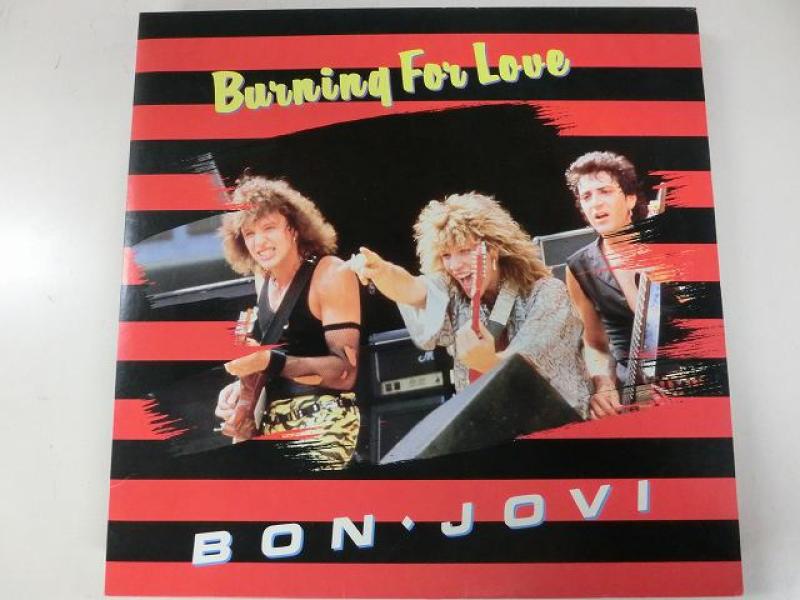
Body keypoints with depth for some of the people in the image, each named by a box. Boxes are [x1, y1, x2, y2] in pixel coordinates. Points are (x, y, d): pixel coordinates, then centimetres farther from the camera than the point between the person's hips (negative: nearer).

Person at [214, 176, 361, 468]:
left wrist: (269, 362, -27)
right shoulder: (262, 279, 9)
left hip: (323, 420, -7)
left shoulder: (331, 275, -12)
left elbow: (345, 373, -17)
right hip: (272, 417, 7)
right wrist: (243, 387, 0)